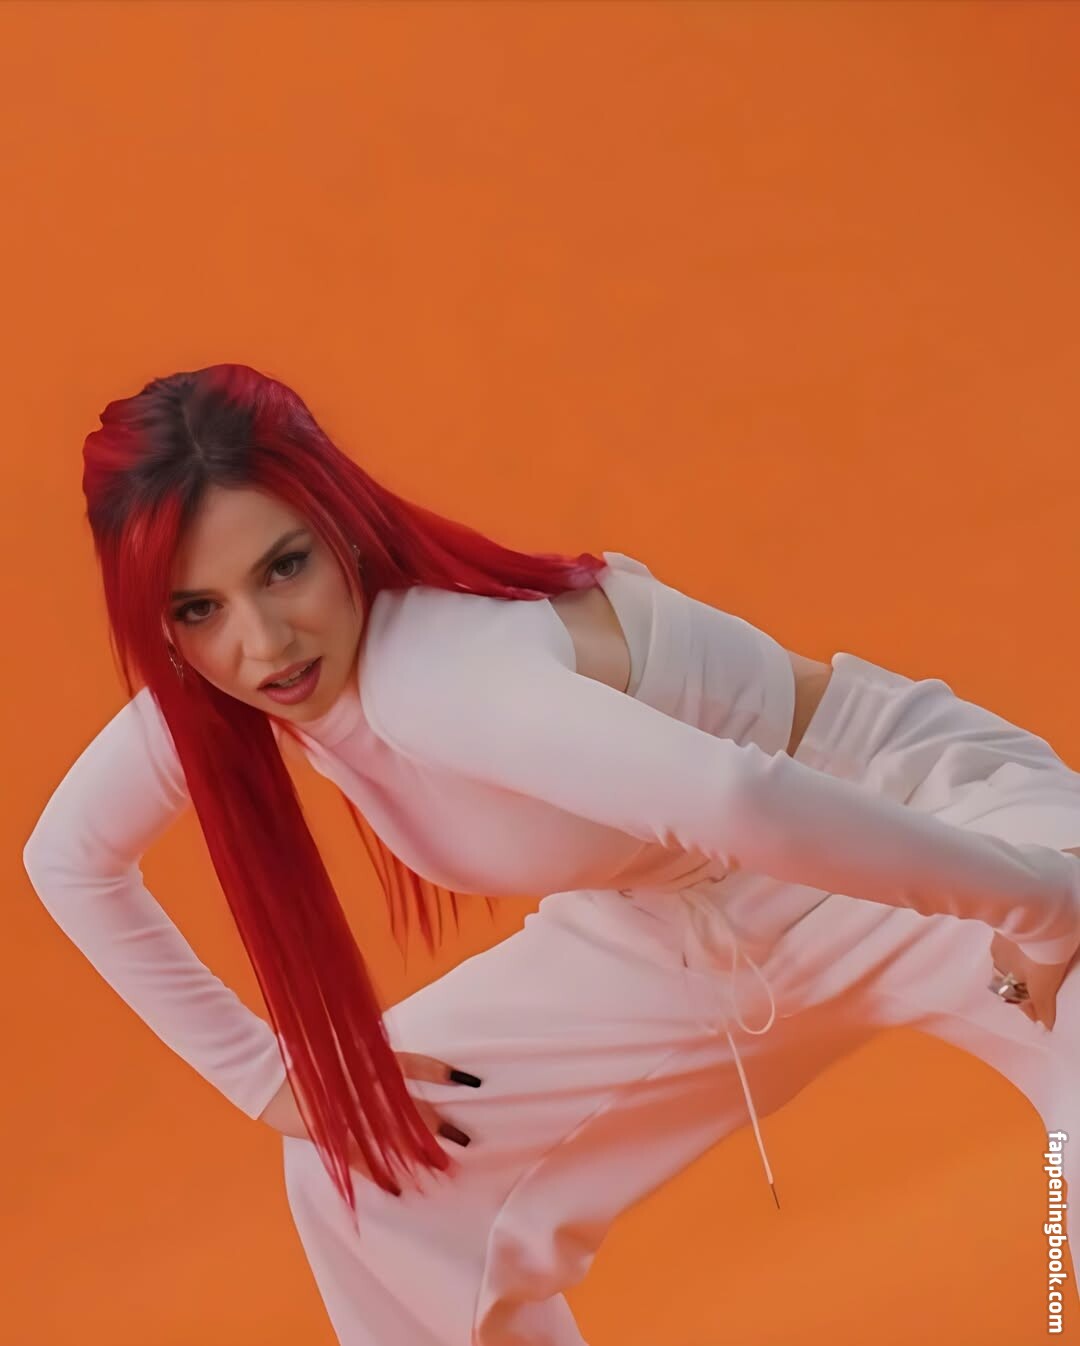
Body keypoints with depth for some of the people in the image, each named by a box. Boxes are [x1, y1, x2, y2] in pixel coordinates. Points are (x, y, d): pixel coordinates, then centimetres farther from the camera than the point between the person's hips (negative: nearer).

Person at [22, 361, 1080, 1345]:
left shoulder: (436, 671, -36)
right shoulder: (207, 696, -11)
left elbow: (733, 799, -52)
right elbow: (70, 859, 7)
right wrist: (263, 1071, 4)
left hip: (924, 829, -7)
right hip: (682, 930, 7)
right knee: (362, 1158, 6)